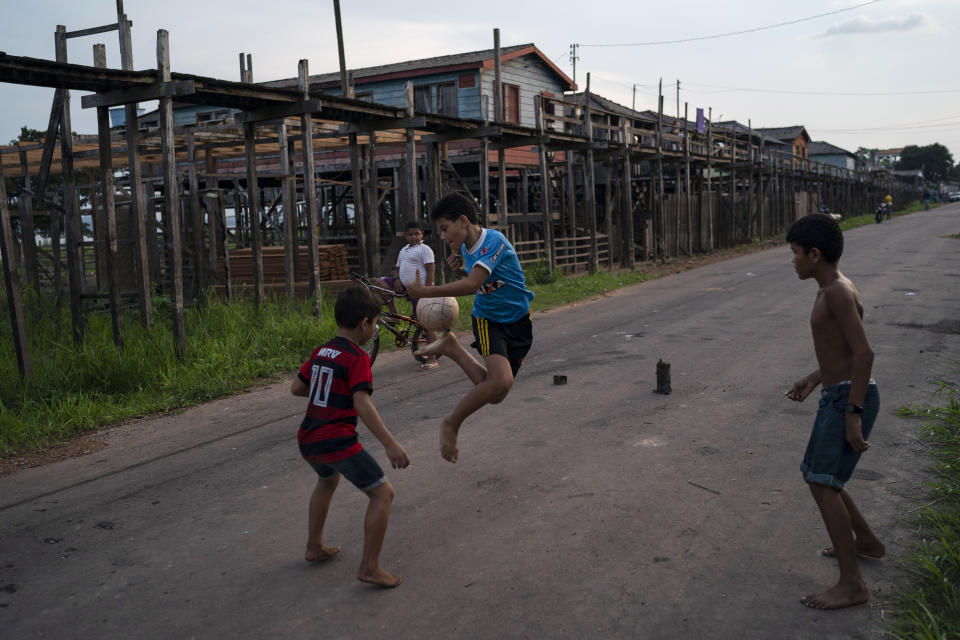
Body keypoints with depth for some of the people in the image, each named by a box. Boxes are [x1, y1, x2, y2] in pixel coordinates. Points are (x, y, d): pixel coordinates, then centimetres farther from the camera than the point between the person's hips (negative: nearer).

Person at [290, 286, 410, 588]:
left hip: (307, 440, 9)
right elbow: (362, 404, -22)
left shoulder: (319, 352, 11)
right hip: (337, 441, -8)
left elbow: (296, 388, 20)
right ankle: (370, 567, -2)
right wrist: (390, 444, -24)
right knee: (382, 493, 0)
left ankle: (314, 546, 45)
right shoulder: (357, 358, -11)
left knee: (328, 479, 36)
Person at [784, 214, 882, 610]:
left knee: (823, 483, -12)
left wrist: (853, 415, -24)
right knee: (816, 475, 20)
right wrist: (813, 380, 20)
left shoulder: (838, 292, -18)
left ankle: (852, 584, -7)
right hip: (834, 396, 10)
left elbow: (863, 353, -23)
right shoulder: (830, 290, 13)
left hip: (850, 398, -10)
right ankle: (865, 541, 39)